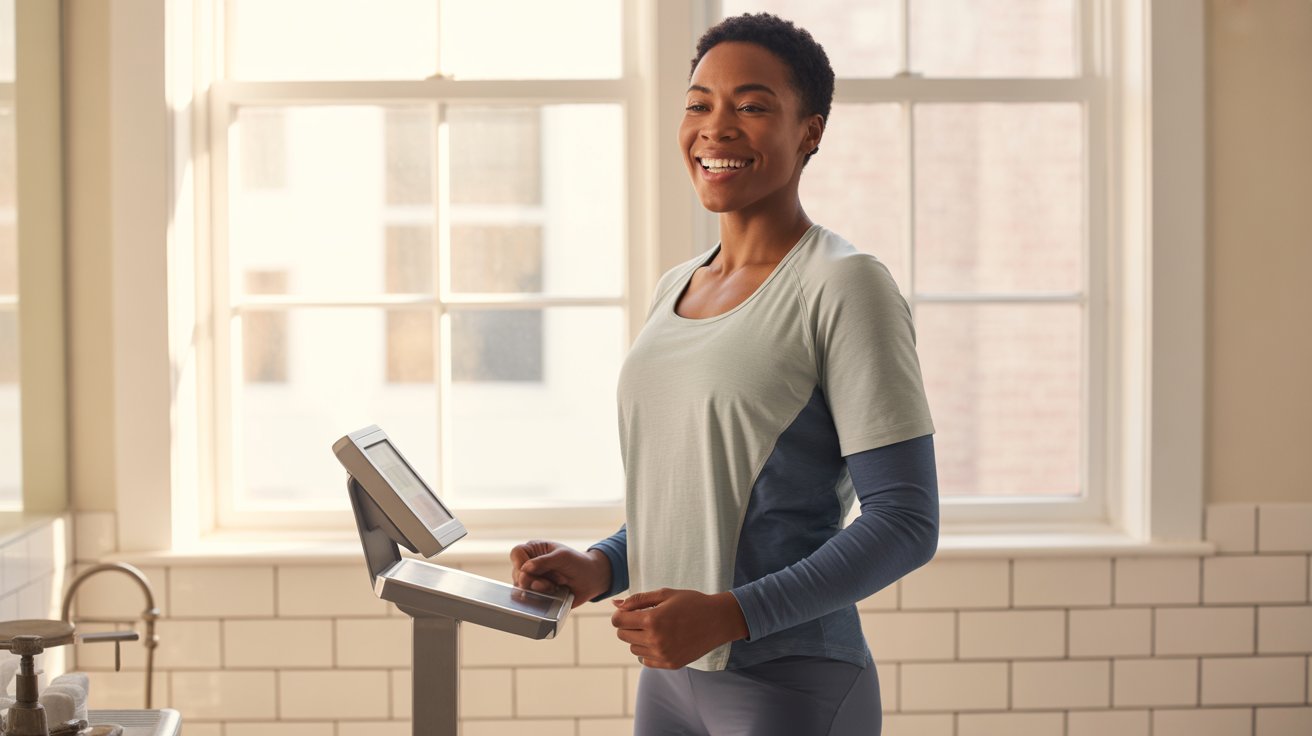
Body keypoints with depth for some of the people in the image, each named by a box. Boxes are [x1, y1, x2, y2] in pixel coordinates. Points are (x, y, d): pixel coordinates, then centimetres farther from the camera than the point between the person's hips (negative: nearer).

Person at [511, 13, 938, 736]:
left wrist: (729, 614, -21)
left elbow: (905, 523, -14)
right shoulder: (674, 290, 11)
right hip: (668, 676, 6)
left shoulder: (845, 287, -10)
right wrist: (600, 568, 2)